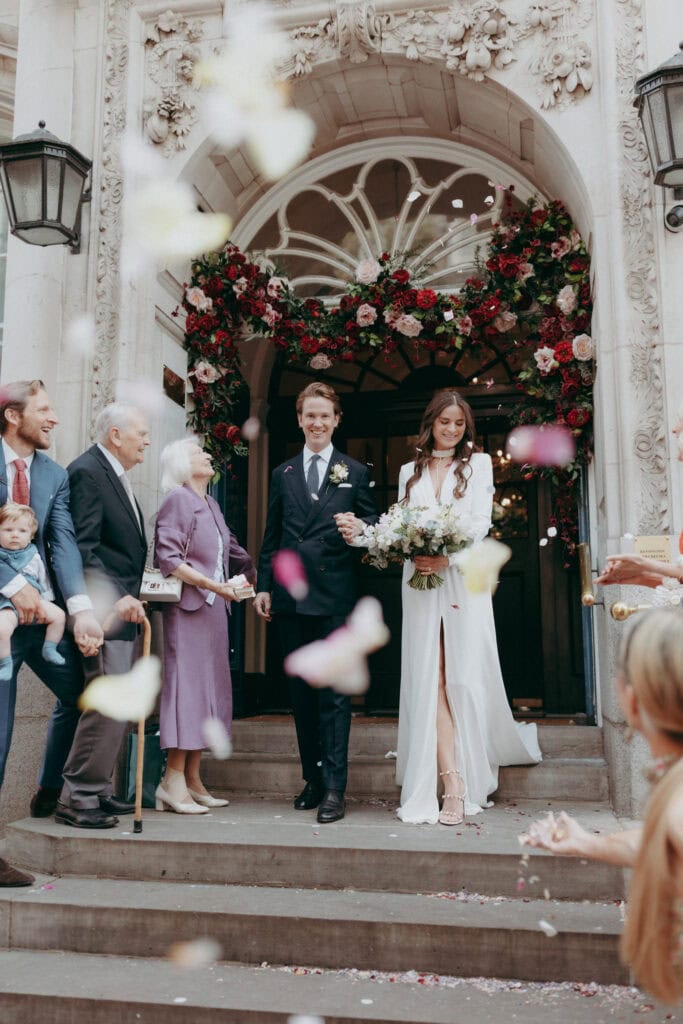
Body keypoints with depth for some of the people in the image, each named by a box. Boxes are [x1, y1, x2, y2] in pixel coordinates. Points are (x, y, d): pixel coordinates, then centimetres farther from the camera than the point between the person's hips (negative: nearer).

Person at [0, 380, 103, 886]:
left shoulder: (55, 474, 7)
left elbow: (64, 542, -3)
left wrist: (81, 608, -16)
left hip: (41, 610, 5)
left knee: (80, 695, 13)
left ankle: (50, 793, 35)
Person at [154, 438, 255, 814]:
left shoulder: (210, 503, 16)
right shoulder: (178, 500, -8)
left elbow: (230, 550, 19)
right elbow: (168, 557, -16)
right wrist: (212, 585, -21)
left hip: (214, 608, 8)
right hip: (188, 607, -8)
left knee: (210, 689, 8)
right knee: (187, 685, -8)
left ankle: (193, 779, 14)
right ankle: (173, 780, -3)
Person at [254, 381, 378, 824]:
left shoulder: (356, 472, 7)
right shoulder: (282, 474, 15)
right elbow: (271, 536, 14)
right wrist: (265, 585, 8)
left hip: (335, 595, -3)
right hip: (291, 596, 4)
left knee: (334, 692, -6)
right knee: (301, 692, 10)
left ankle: (334, 788, -2)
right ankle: (313, 779, 21)